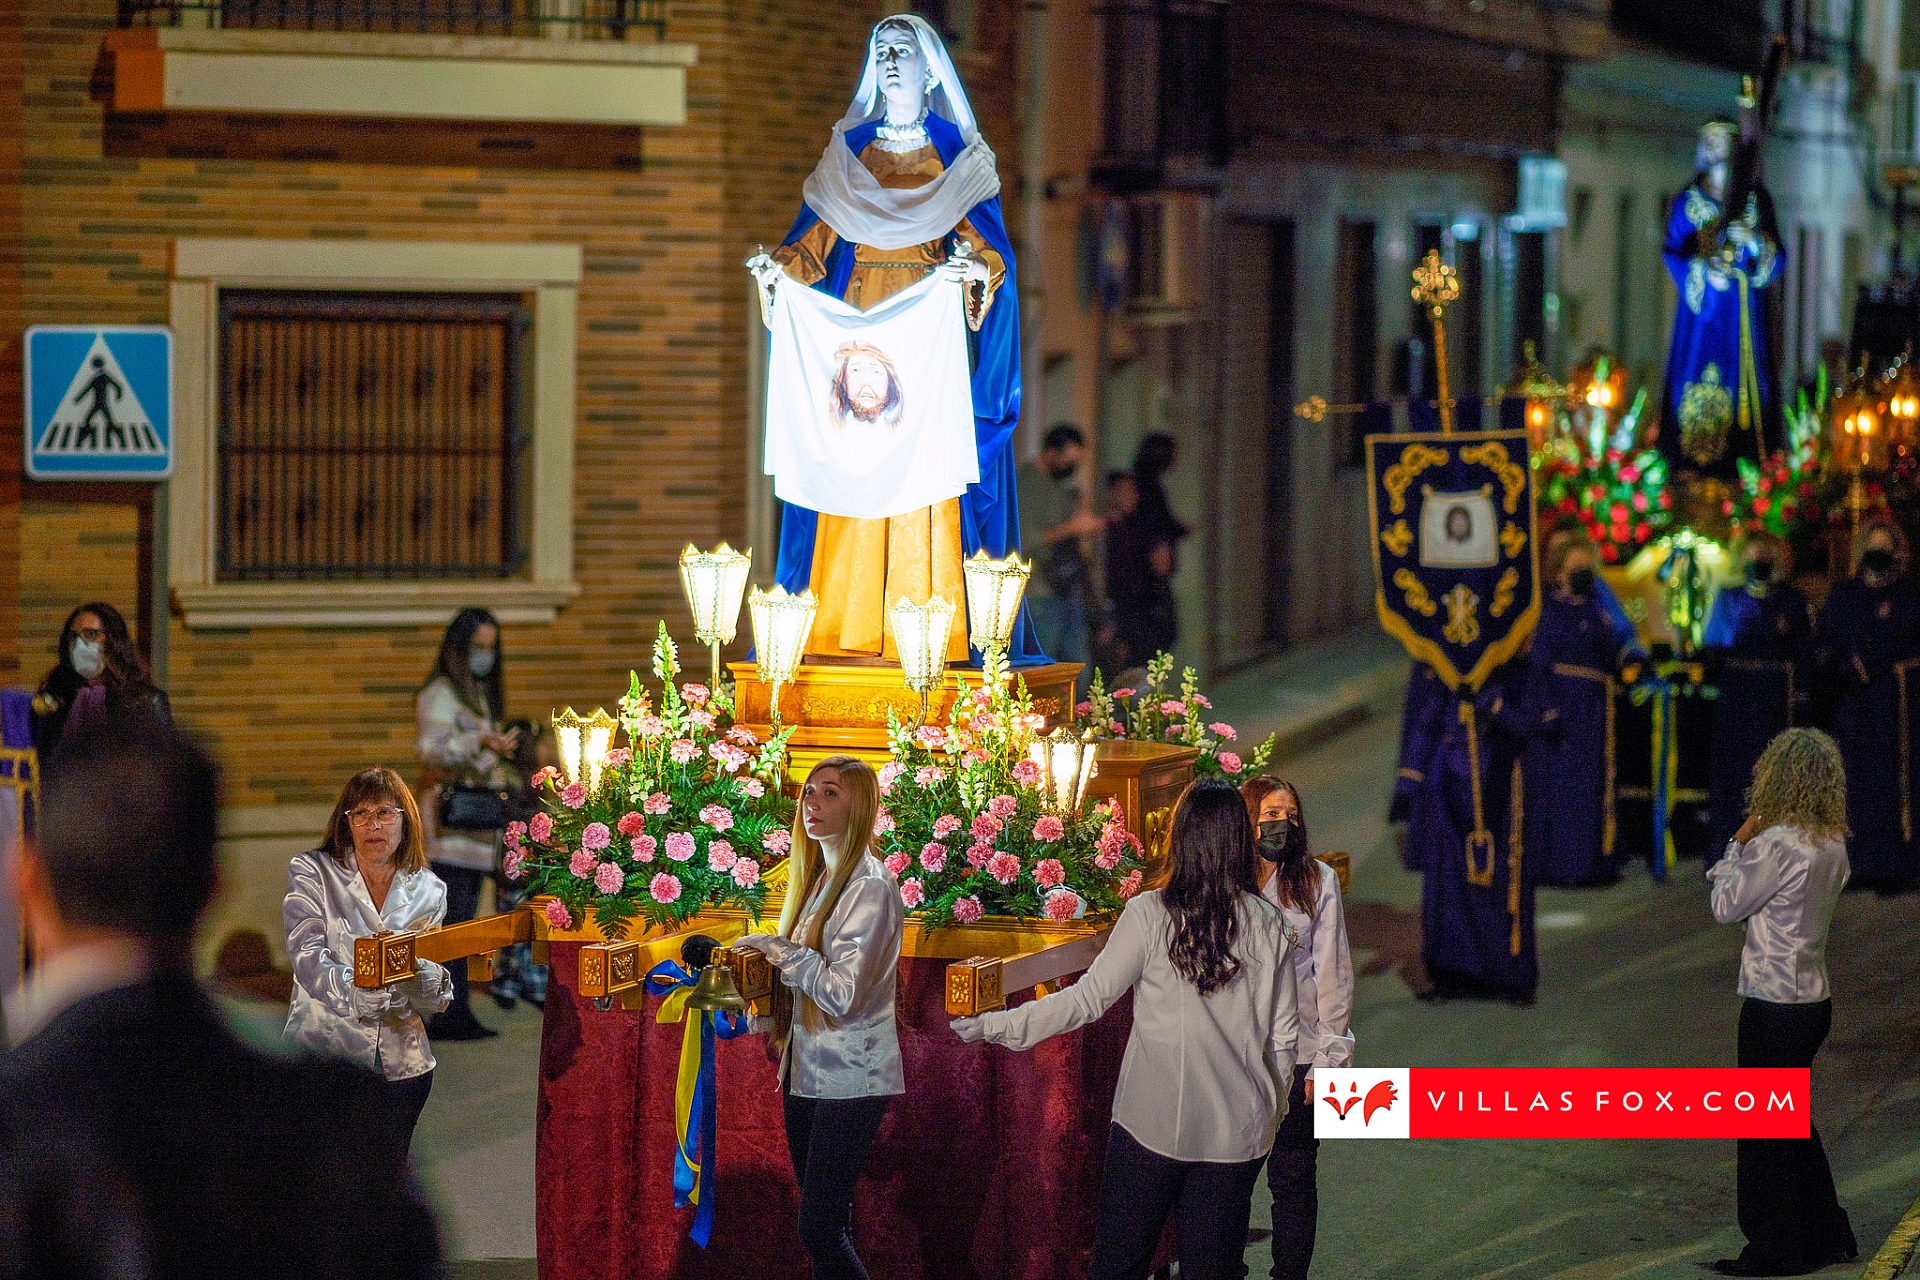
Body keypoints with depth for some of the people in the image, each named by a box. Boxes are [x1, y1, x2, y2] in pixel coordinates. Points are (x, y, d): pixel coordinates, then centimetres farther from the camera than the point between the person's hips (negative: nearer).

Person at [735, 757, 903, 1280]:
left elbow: (844, 994, -22)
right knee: (827, 1222, 12)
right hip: (807, 1069, 9)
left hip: (850, 1079, -9)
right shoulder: (818, 879, 12)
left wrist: (778, 948, -15)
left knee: (819, 1228, -12)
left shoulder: (870, 887, -15)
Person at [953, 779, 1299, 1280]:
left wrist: (993, 1025, -6)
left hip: (1153, 1122, -2)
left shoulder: (1151, 914, -10)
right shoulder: (1267, 923, -1)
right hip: (1237, 1127, 2)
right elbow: (1283, 1033, 3)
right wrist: (1272, 1113, 18)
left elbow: (1089, 998, -10)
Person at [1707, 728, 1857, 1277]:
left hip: (1774, 1006, -9)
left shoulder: (1779, 843, -21)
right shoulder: (1832, 845, 6)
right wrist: (1751, 848, 6)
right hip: (1814, 999, 9)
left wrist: (1739, 845, -1)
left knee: (1765, 1128, 3)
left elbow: (1726, 906, -11)